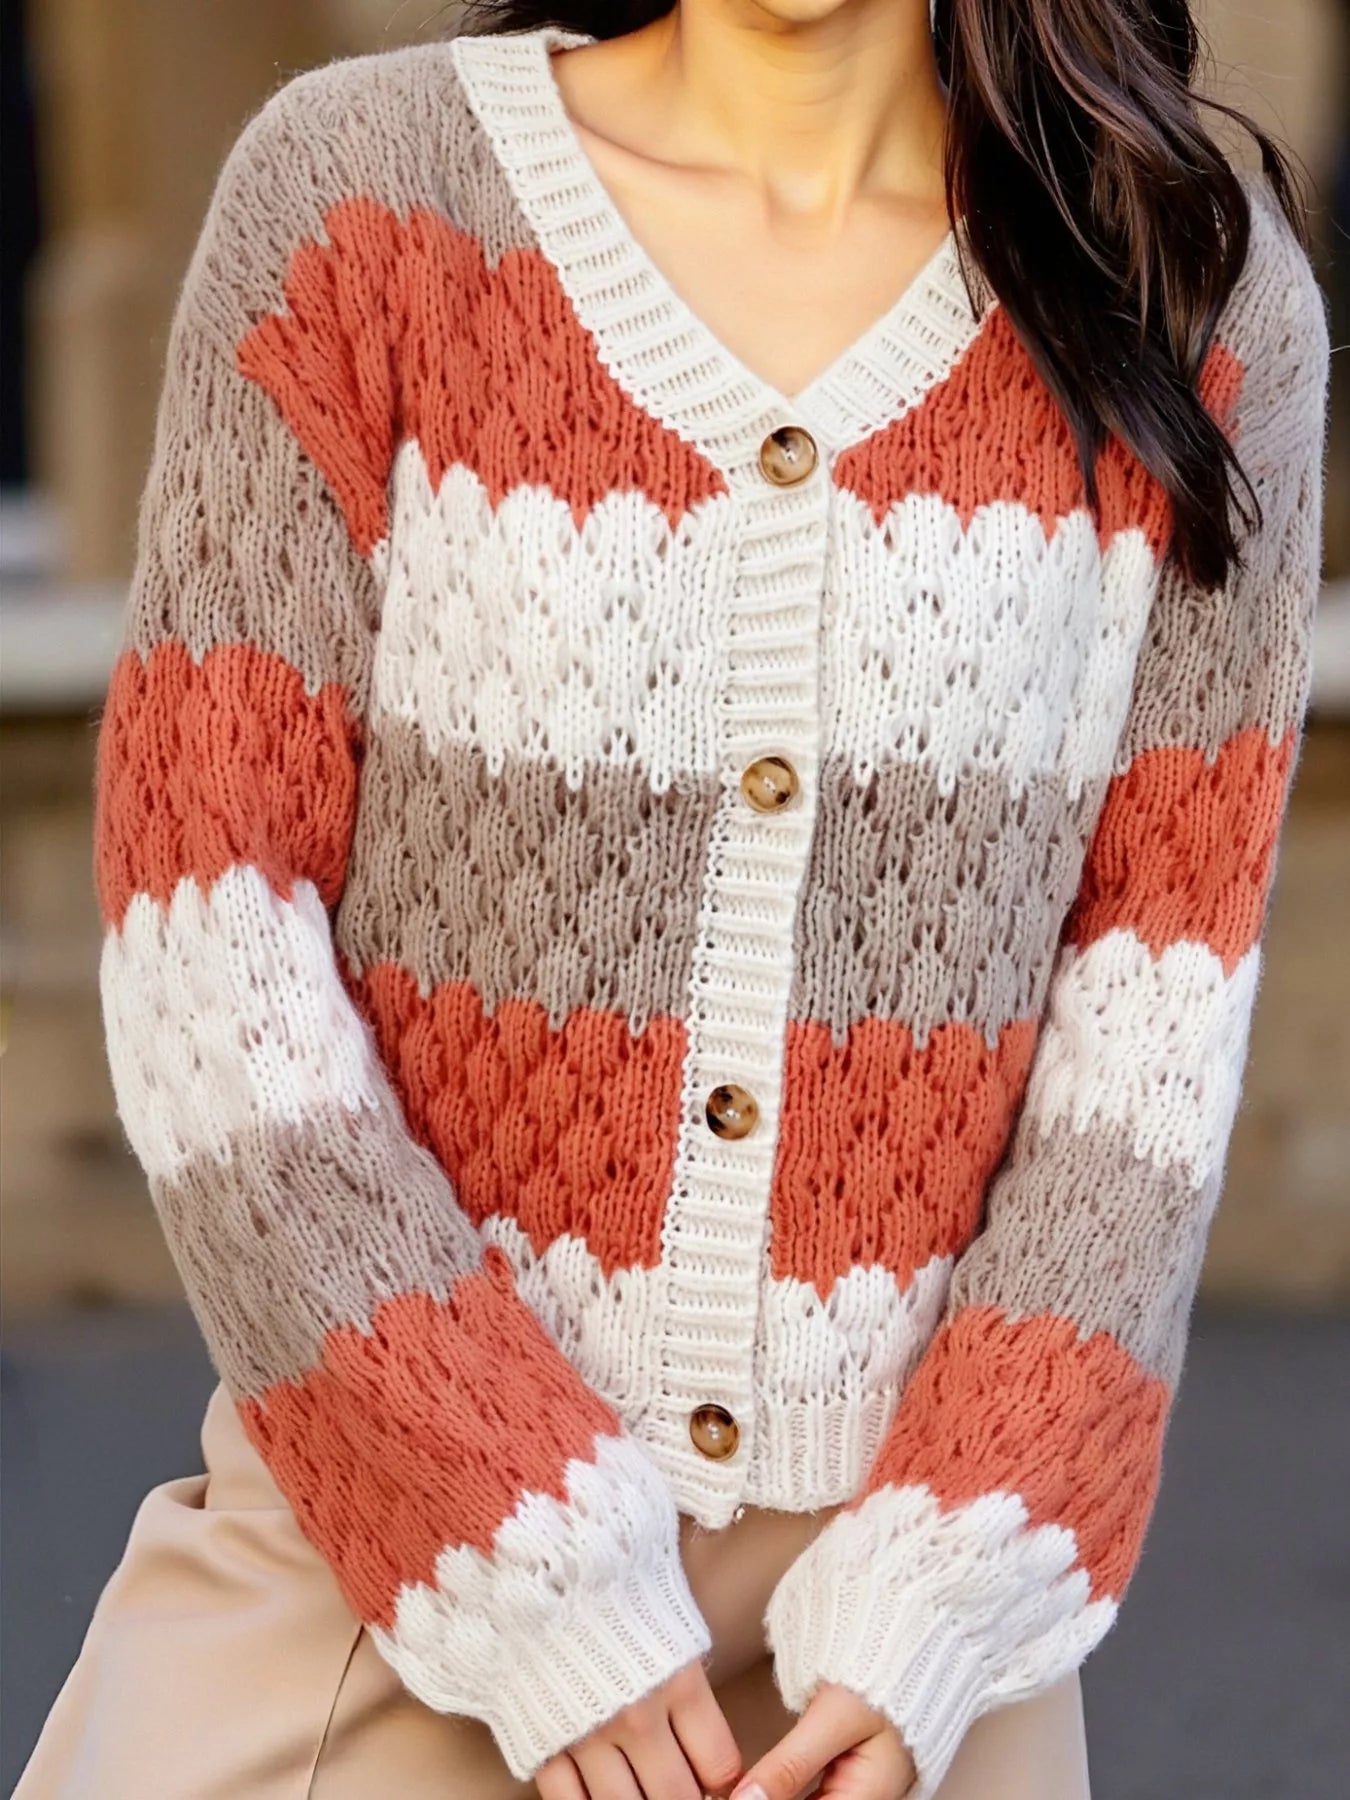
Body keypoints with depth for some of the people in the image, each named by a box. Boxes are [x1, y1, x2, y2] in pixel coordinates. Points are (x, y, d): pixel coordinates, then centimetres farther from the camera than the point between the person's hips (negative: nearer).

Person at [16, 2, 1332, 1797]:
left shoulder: (1207, 301, -1)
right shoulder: (357, 193, -5)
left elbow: (1158, 1024, -2)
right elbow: (206, 962, -9)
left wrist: (938, 1614, -10)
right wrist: (533, 1576, -12)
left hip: (914, 1534, 1)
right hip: (385, 1540, -1)